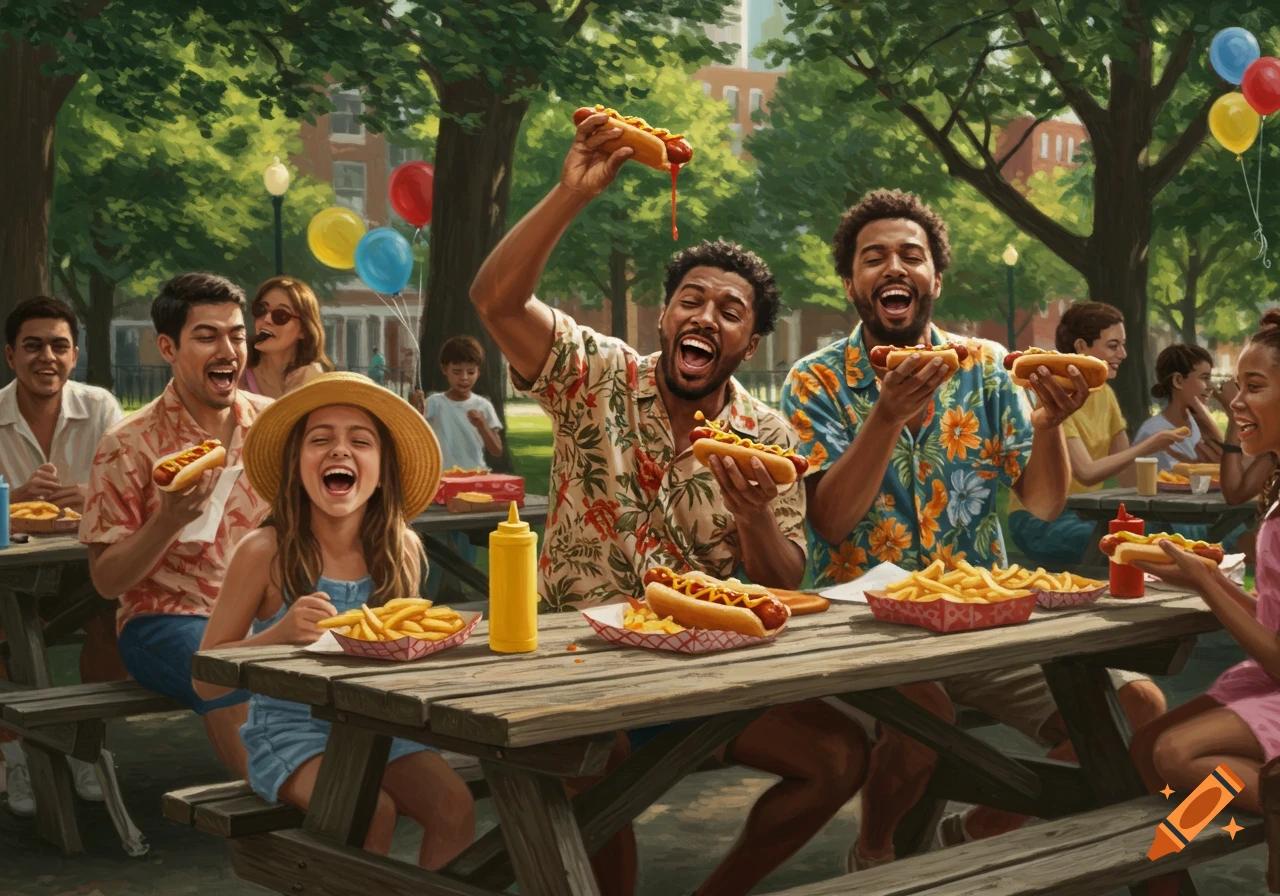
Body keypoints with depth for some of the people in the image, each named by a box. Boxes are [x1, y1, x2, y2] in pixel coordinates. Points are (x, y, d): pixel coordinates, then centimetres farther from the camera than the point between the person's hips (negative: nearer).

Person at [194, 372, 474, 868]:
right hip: (290, 730, -3)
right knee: (374, 813, -28)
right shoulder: (266, 552, -11)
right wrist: (279, 634, -23)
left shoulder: (403, 550, -1)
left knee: (455, 807, -21)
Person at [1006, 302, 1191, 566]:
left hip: (1085, 514, 7)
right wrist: (1147, 446, -27)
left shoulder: (1105, 395, 8)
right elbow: (1087, 473, -25)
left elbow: (1127, 475, 3)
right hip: (1040, 522, -7)